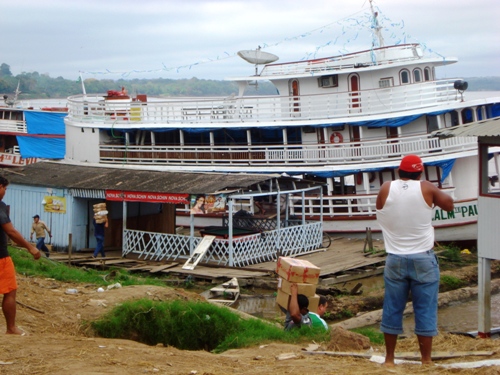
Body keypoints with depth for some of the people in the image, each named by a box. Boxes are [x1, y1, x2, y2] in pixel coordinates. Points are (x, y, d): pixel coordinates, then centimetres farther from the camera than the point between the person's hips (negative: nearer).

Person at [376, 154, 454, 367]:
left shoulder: (386, 189, -2)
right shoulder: (426, 189, -7)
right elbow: (449, 205, 8)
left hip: (395, 259, 2)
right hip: (423, 259, -2)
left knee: (392, 309, 10)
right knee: (425, 310, 5)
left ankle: (389, 358, 18)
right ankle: (426, 360, 9)